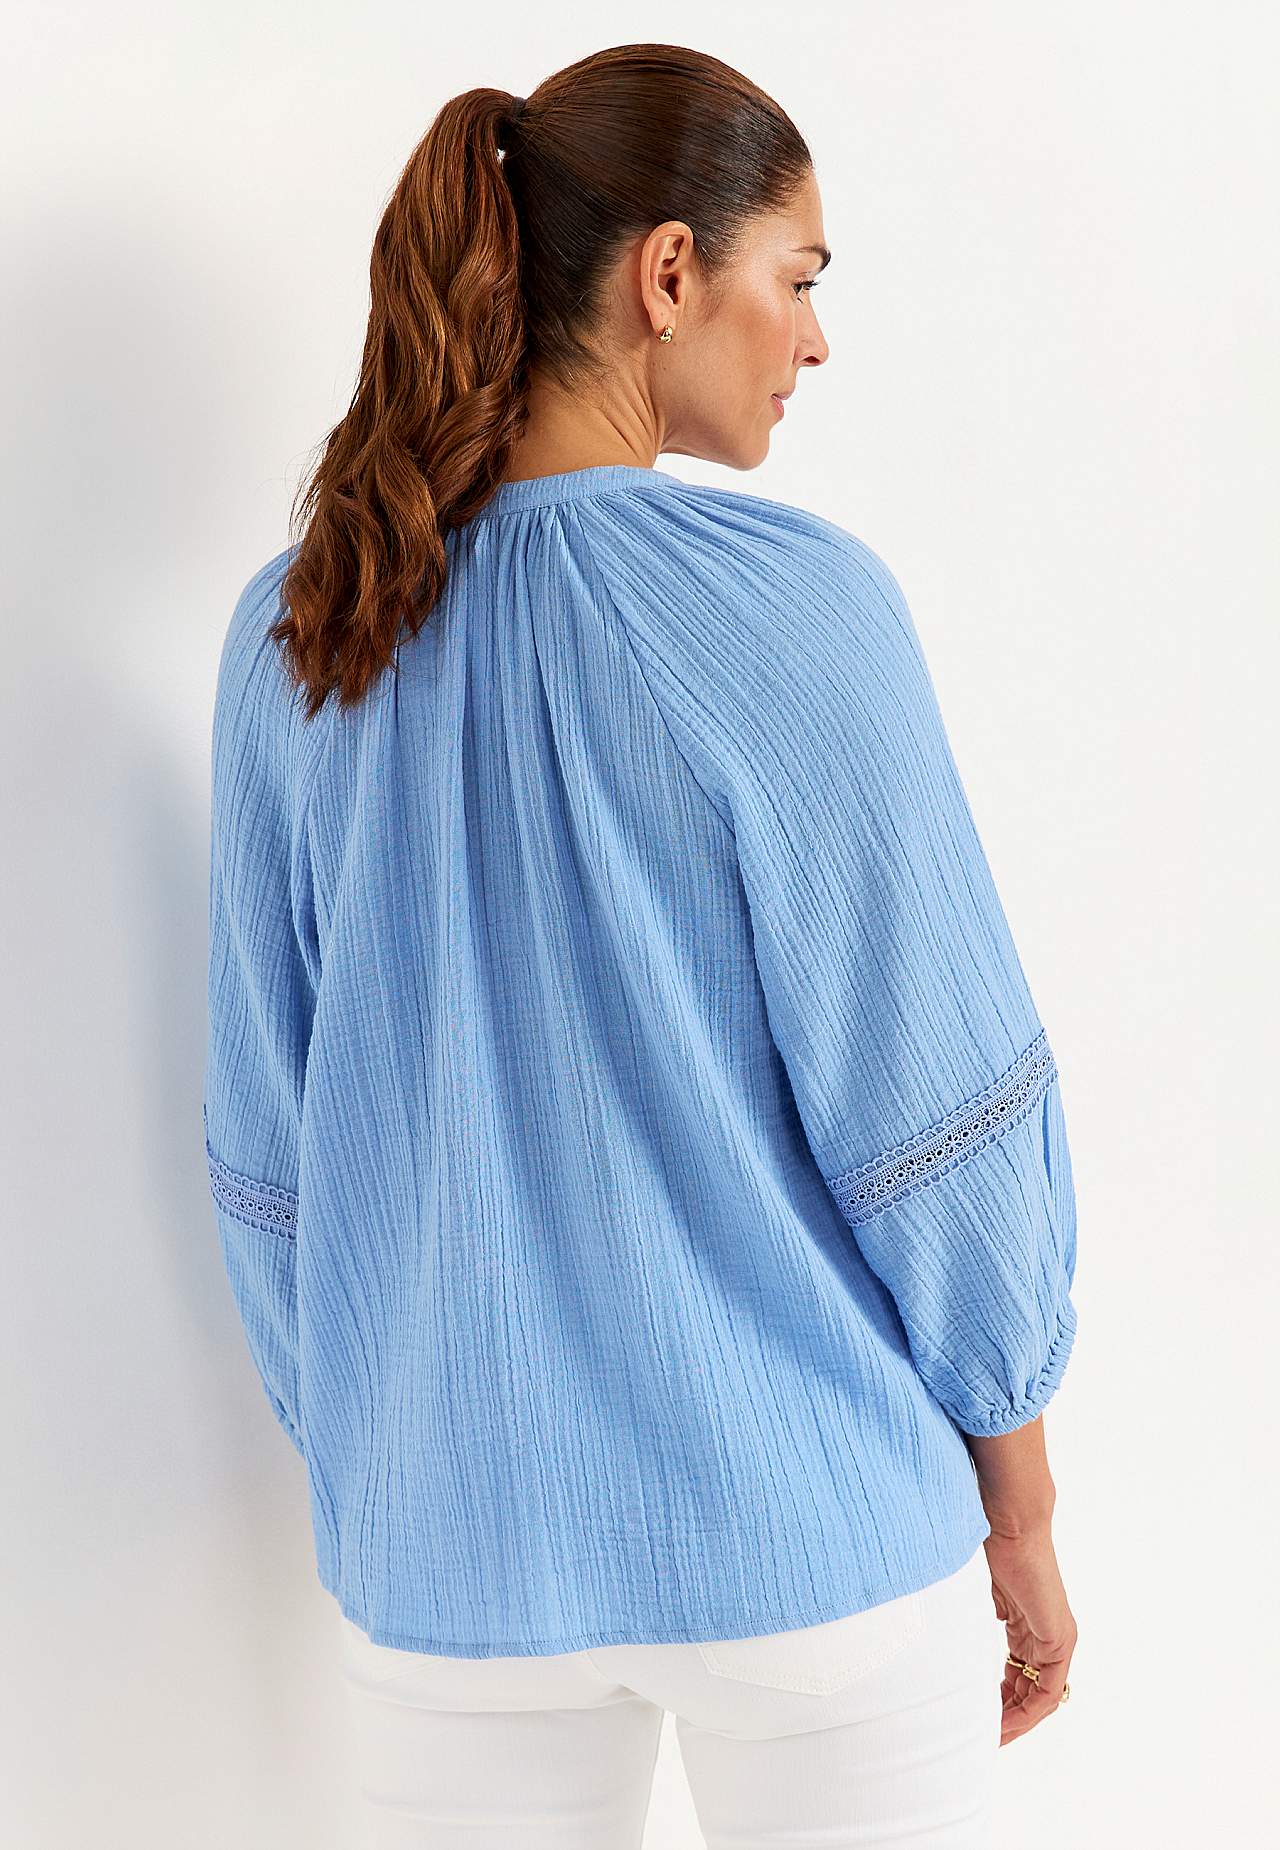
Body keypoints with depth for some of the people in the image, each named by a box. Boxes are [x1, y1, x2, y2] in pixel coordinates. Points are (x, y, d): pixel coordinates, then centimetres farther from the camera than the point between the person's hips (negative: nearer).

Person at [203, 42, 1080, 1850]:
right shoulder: (787, 602, -16)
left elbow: (271, 1142, 4)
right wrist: (1023, 1512, 0)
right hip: (808, 1533, -3)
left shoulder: (293, 636, -1)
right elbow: (932, 1105, -13)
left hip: (452, 1538, 4)